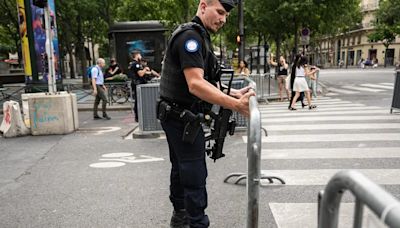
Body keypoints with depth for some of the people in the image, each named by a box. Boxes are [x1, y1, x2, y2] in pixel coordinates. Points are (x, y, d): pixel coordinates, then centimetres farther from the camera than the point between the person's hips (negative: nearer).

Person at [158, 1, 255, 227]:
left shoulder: (199, 36, 15)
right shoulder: (191, 35, -18)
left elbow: (205, 81, 15)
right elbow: (196, 85, -30)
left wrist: (233, 93, 2)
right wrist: (236, 105, -36)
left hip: (177, 117, 11)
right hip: (183, 118, -11)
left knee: (180, 168, 20)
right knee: (195, 175, -4)